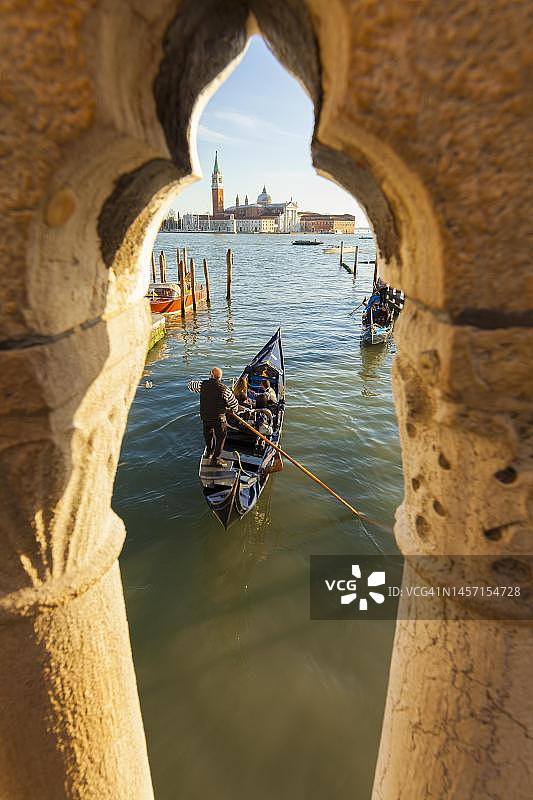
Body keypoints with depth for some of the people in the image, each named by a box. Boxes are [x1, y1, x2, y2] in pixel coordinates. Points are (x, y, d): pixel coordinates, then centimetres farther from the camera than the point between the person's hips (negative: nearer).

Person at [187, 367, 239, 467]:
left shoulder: (202, 385, -10)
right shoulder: (224, 389, -16)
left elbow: (190, 385, 9)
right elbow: (234, 404, -8)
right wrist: (230, 409, 13)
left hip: (204, 416, 4)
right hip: (218, 418, -4)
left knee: (208, 434, 27)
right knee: (220, 437, 11)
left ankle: (209, 452, 44)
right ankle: (215, 459, 13)